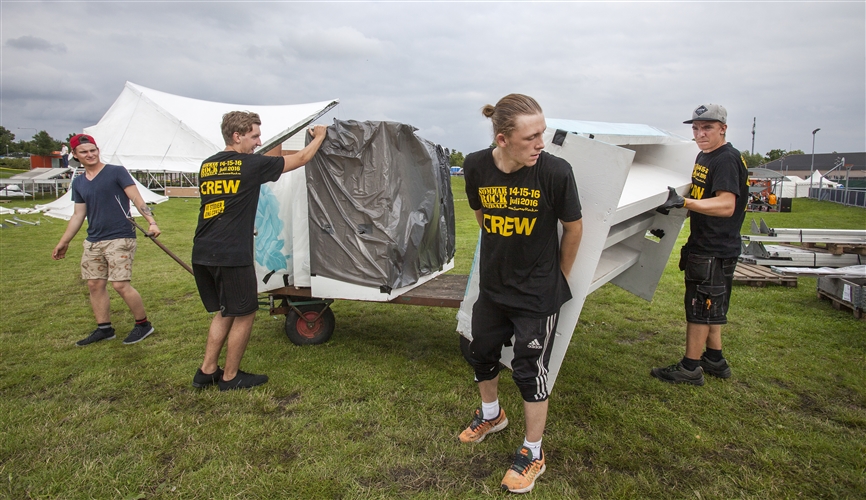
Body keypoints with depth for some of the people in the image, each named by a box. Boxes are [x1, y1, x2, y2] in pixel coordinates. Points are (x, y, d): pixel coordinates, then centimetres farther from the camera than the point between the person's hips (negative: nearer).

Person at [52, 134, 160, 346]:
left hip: (120, 238, -7)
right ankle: (104, 328, 22)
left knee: (120, 285, -11)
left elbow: (137, 199, -10)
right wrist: (64, 242, 21)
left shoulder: (116, 172, -5)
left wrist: (151, 221, -24)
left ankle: (143, 324, 5)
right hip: (93, 241, 7)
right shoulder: (78, 183, 13)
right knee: (95, 285, 8)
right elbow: (78, 215, 19)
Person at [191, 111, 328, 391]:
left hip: (202, 254, 8)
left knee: (224, 312, 21)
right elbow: (302, 159, 3)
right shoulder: (251, 165, -7)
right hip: (232, 256, -7)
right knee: (244, 315, 9)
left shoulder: (206, 166, 12)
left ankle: (207, 372, 27)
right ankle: (230, 377, 19)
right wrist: (319, 137, 22)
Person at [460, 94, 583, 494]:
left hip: (538, 294, -4)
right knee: (481, 354, 20)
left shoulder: (555, 171, -23)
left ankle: (532, 455, 26)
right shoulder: (476, 167, -13)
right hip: (492, 285, 5)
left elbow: (573, 228, -8)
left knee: (529, 370, 4)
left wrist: (559, 275, 3)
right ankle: (491, 415, 50)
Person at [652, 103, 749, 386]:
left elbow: (726, 205, -30)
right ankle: (714, 360, 31)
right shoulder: (703, 156, 12)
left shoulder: (727, 160, -18)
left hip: (715, 251, -10)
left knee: (699, 307, -1)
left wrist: (684, 202, -40)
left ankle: (690, 368, 10)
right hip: (703, 246, 10)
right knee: (710, 307, 18)